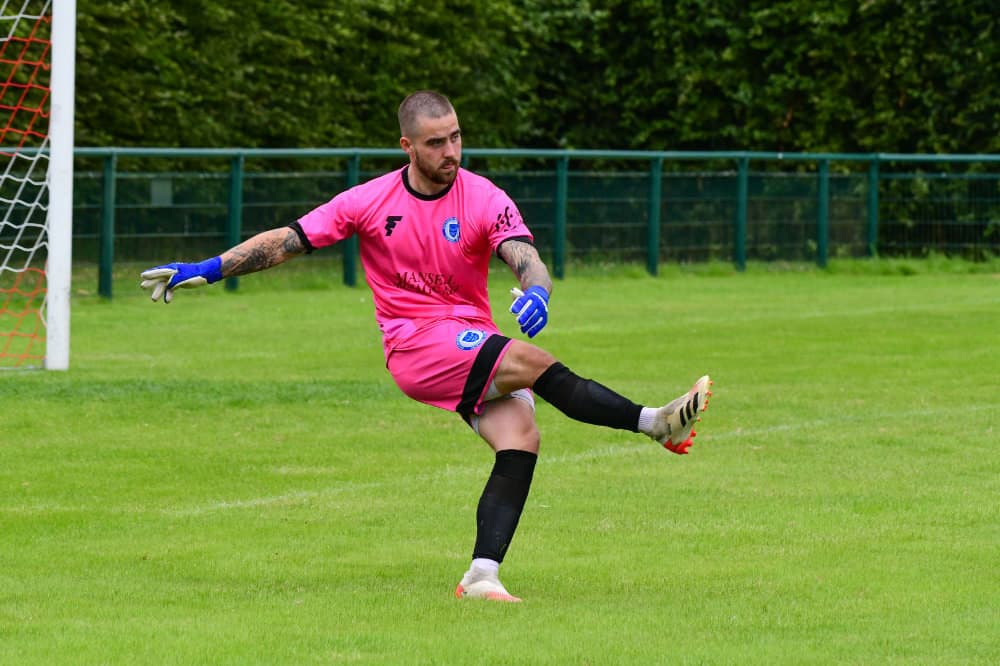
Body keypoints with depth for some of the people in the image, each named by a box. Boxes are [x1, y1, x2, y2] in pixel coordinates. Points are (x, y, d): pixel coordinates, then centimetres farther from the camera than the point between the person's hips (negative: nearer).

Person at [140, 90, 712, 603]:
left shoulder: (485, 199, -3)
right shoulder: (370, 202, -2)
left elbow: (526, 259, -17)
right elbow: (286, 242, 3)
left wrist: (536, 290, -42)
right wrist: (205, 271, -3)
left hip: (475, 345, 3)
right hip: (414, 344, -3)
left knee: (522, 439, -20)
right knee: (532, 362, -25)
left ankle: (482, 576, -22)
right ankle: (654, 423, -19)